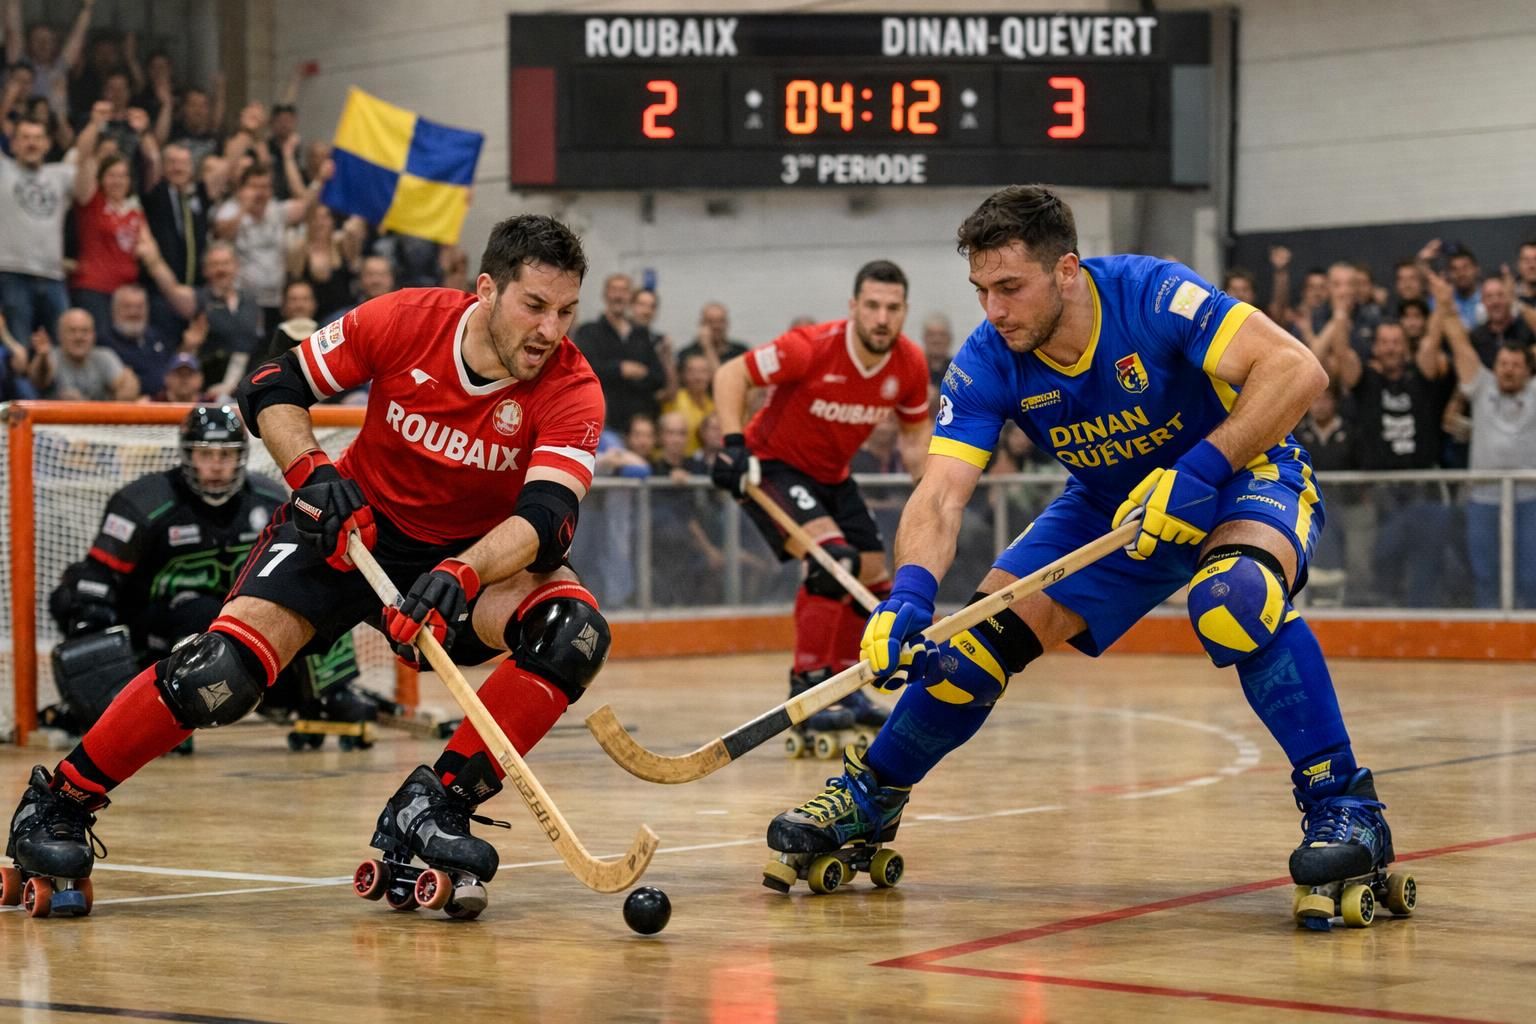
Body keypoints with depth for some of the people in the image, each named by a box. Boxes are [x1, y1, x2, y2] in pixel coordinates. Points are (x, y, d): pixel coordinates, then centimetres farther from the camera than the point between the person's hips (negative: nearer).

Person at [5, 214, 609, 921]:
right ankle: (58, 802, -3)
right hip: (354, 521, -1)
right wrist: (311, 472, -24)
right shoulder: (406, 320, -18)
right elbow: (270, 389, -8)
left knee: (574, 631, -27)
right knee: (231, 662, -21)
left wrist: (462, 574, -50)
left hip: (479, 550, 1)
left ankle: (432, 807, -20)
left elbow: (546, 519, -33)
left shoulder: (570, 388, -20)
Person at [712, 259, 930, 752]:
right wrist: (734, 445, -31)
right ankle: (806, 694, -21)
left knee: (874, 578, 9)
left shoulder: (910, 363, -10)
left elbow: (916, 432, 7)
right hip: (772, 464, -7)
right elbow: (730, 376, -22)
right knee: (832, 559, -27)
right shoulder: (813, 347, -29)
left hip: (832, 475, 7)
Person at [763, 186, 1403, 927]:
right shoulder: (987, 364, -18)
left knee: (1233, 595, -38)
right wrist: (909, 595, -45)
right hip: (1111, 506, 5)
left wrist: (1199, 470, -42)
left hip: (1241, 479, -5)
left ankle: (1341, 803, -29)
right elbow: (940, 496, -26)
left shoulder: (1150, 294, -30)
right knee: (984, 634, -6)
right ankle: (871, 797, 16)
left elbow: (1296, 370, -35)